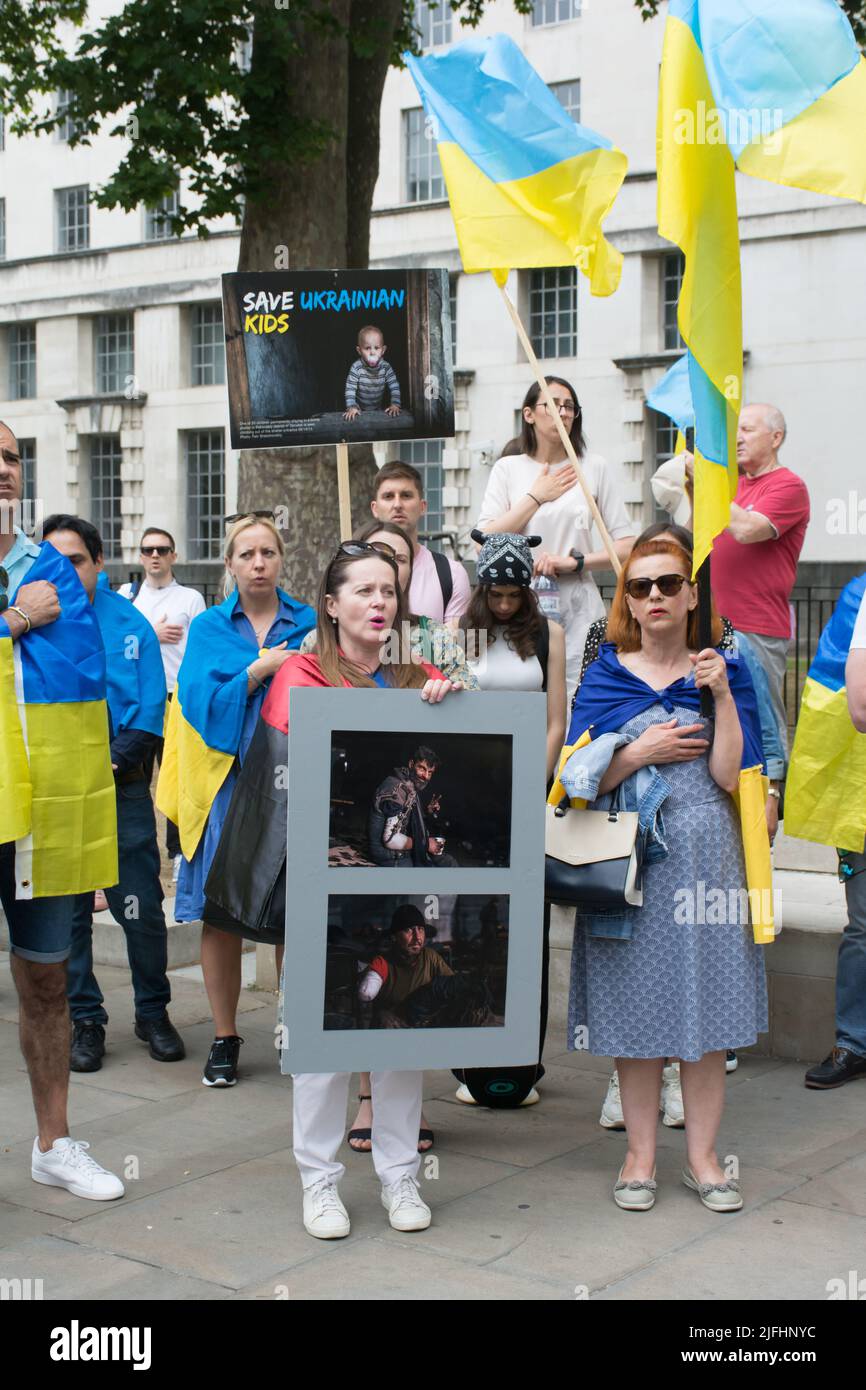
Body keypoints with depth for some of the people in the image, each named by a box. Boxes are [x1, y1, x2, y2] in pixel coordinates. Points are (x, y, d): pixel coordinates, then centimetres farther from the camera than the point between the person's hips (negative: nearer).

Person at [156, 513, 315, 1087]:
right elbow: (201, 700, -6)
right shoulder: (209, 627, 8)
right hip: (226, 781, 0)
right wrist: (262, 667, -13)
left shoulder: (310, 624, 8)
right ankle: (225, 1038, 13)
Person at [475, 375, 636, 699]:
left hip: (578, 603, 0)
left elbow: (628, 545, 5)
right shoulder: (508, 469, 10)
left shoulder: (594, 467, 10)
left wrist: (575, 561, -8)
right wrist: (536, 497, -1)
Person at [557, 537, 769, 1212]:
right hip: (625, 859, 0)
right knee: (636, 1006, 4)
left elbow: (729, 775, -6)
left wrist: (722, 695, -14)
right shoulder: (605, 676, 5)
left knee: (705, 1005, 3)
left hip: (705, 856, 0)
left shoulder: (725, 671, 5)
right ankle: (641, 1154, 16)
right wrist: (640, 752, -11)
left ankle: (702, 1155, 15)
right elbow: (578, 779, 1)